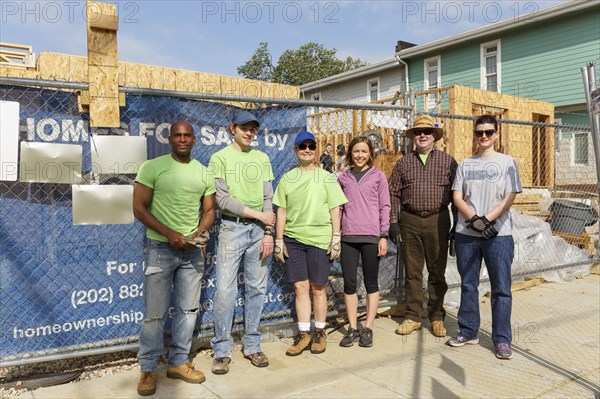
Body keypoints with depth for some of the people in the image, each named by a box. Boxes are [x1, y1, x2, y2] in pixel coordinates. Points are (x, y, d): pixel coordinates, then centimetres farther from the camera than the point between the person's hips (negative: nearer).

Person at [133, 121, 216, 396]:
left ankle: (179, 363, 26)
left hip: (192, 250, 4)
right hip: (160, 248, -4)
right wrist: (170, 233, -17)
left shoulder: (204, 173, 6)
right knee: (155, 313, 2)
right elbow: (139, 209, -8)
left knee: (188, 309, 11)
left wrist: (200, 234, -8)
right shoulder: (152, 167, -6)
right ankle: (148, 369, 18)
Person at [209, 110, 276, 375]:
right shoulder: (220, 158, 0)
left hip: (259, 229, 4)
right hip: (231, 227, -3)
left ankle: (252, 346, 20)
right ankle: (222, 350, 9)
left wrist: (268, 232, -1)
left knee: (256, 289, 8)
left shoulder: (262, 159, 12)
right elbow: (223, 199, -8)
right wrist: (258, 214, -9)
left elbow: (268, 198, 8)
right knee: (225, 289, -4)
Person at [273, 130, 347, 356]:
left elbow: (335, 209, 2)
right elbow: (281, 211, 8)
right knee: (300, 287, 4)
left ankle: (320, 333, 21)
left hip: (320, 240, -2)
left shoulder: (326, 177, 4)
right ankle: (303, 334, 15)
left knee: (317, 288, 7)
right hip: (293, 239, 2)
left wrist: (336, 238, -4)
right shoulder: (288, 178, 9)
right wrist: (279, 240, 4)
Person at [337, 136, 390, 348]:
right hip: (348, 236, 2)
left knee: (371, 283, 5)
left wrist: (383, 236, -4)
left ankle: (368, 328, 15)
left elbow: (385, 206, 3)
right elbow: (339, 207, 13)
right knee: (349, 283, 3)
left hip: (371, 236, -2)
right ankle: (353, 328, 15)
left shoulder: (378, 176, 5)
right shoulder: (343, 177, 11)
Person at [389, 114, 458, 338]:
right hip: (409, 221, 1)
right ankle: (413, 317, 17)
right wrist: (393, 223, 0)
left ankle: (437, 317, 19)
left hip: (438, 221, -1)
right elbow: (393, 194, 7)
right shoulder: (403, 163, 9)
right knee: (412, 271, 6)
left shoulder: (447, 162, 6)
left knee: (437, 271, 6)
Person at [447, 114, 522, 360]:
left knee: (501, 288, 0)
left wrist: (486, 219, -15)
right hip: (466, 233, 3)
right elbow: (457, 197, 4)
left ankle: (502, 339, 10)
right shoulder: (465, 164, 11)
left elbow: (509, 198, -4)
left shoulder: (507, 162, 4)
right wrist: (475, 220, -12)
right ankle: (468, 332, 22)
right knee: (468, 285, 10)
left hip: (498, 234, -3)